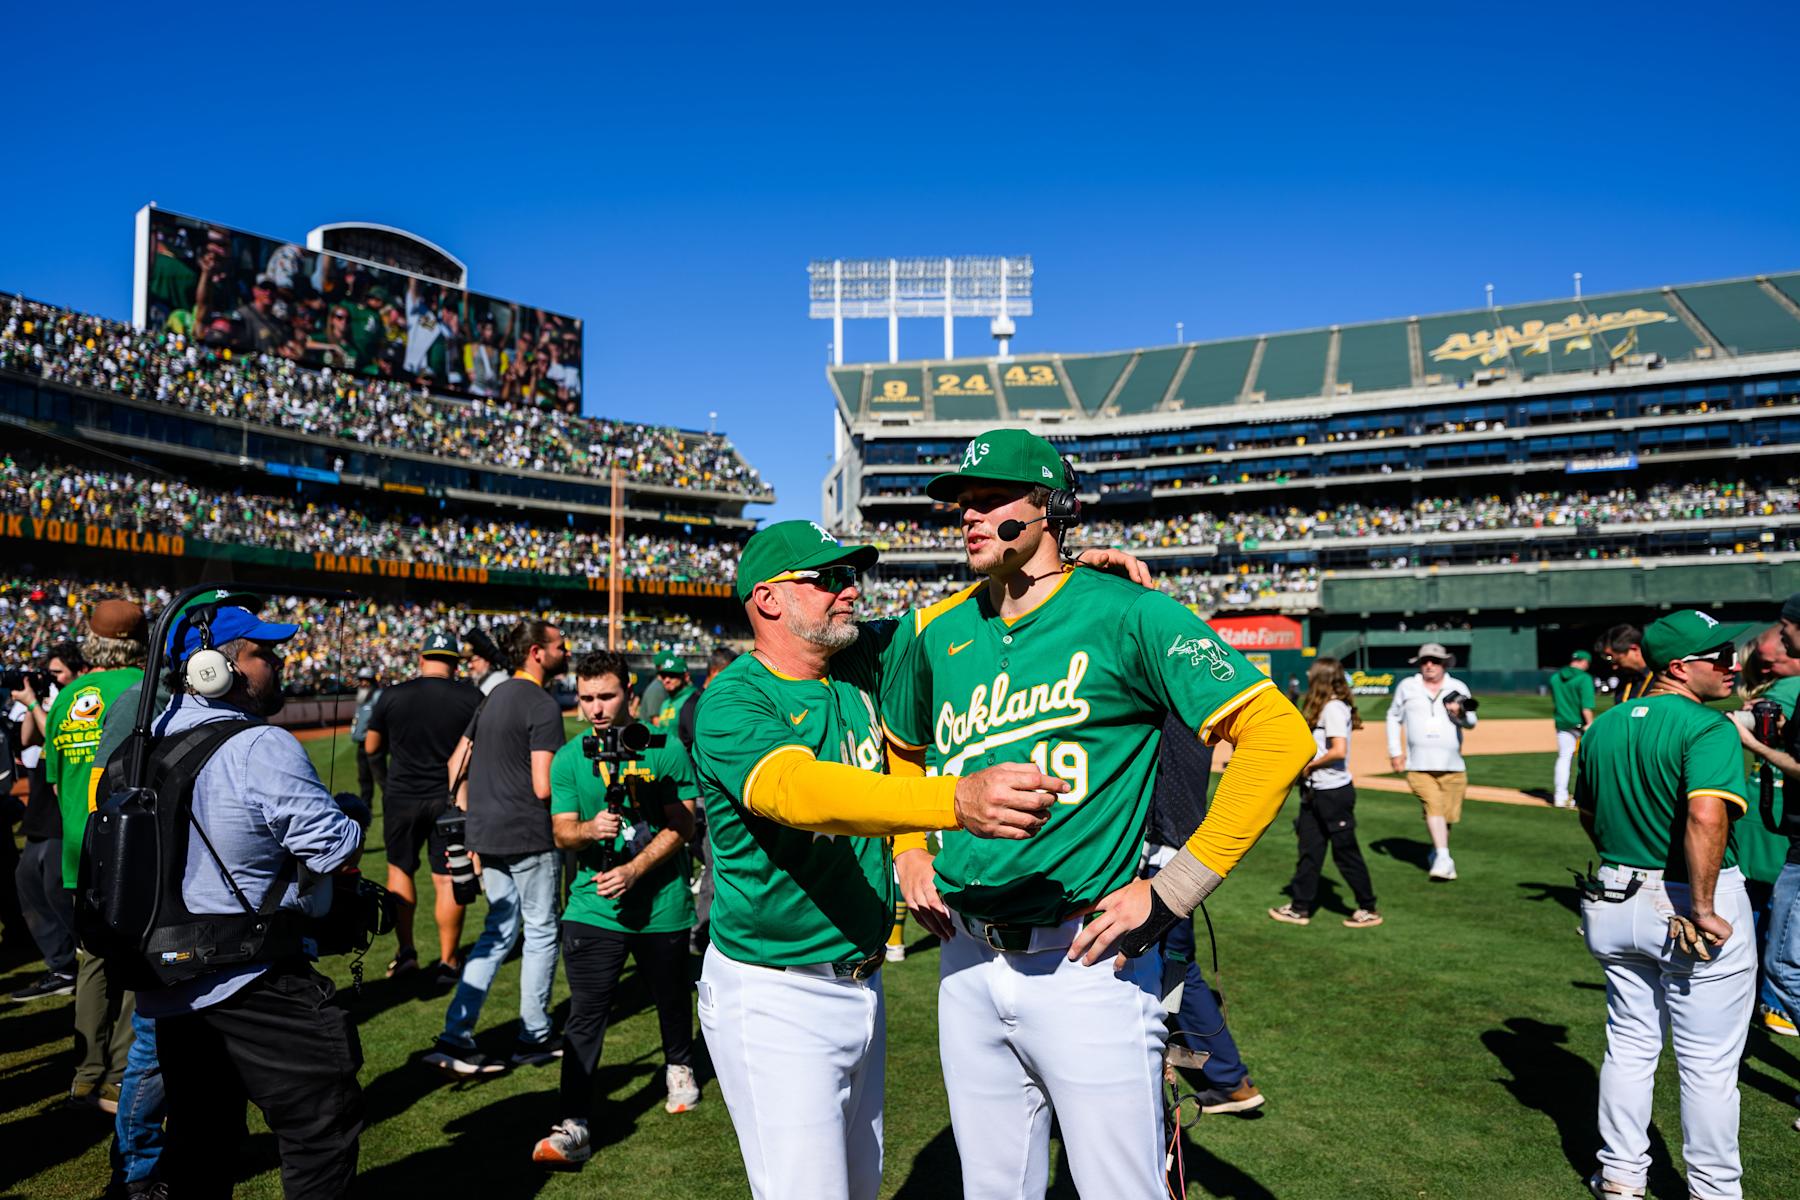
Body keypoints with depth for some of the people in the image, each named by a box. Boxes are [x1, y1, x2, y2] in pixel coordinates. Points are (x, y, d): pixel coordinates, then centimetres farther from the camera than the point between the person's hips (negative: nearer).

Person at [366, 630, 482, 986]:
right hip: (452, 800, 0)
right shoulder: (472, 698, -8)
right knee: (448, 879, 5)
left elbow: (371, 748, 5)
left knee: (399, 869, 19)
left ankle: (405, 950, 20)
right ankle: (447, 961, 11)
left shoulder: (392, 697, -6)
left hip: (402, 797, 1)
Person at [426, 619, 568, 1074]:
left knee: (499, 931, 15)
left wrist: (468, 817, 20)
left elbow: (456, 763, 17)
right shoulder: (542, 706, -15)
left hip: (486, 833, 8)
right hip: (528, 836, -8)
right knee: (541, 931, 7)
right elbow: (544, 787, -21)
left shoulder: (494, 696, 13)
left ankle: (455, 1038, 11)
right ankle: (534, 1038, 17)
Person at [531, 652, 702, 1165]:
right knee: (584, 1017, -4)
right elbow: (562, 831, -1)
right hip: (593, 907, 1)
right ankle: (574, 1127, 1)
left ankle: (679, 1068, 46)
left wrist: (634, 871, -21)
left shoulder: (665, 749, -9)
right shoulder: (568, 759, 0)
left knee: (671, 997, 19)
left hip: (662, 905, -1)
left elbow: (681, 824, -10)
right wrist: (589, 829, -24)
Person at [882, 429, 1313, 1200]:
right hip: (966, 959, 6)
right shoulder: (938, 630, 6)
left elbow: (1278, 734, -17)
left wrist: (1171, 892, -18)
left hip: (1084, 963, -5)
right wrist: (909, 853, 10)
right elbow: (903, 751, 26)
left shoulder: (1124, 614, -11)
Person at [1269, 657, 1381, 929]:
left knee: (1345, 851, 2)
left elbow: (1339, 751, -27)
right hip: (1314, 792, 10)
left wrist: (1309, 765, -16)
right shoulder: (1320, 708, 12)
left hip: (1334, 792, -9)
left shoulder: (1334, 708, -18)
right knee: (1309, 850, 12)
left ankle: (1369, 909, 15)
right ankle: (1300, 908, 19)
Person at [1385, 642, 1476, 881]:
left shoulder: (1458, 688, 9)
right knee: (1434, 807, -18)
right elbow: (1393, 717, 17)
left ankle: (1436, 855, 26)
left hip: (1452, 766, 2)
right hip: (1419, 766, -1)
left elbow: (1471, 722, 4)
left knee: (1448, 814, 5)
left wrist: (1459, 713, -20)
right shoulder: (1407, 687, 8)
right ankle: (1444, 858, -21)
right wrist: (1395, 751, 9)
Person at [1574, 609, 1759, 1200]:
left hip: (1615, 901, 7)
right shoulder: (1708, 728, -17)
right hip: (1690, 903, -7)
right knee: (1708, 1064, 8)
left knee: (1629, 1045, 19)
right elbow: (1706, 816, -32)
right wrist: (1703, 909, -25)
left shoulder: (1602, 727, 7)